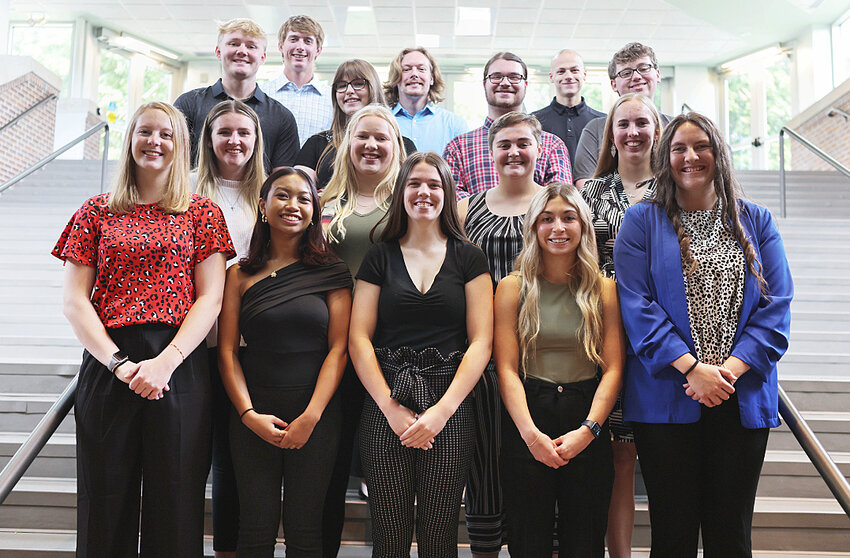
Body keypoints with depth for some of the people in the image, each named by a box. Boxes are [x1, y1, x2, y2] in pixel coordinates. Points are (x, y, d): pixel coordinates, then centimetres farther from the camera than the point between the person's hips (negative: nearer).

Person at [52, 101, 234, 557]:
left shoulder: (202, 213, 9)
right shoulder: (97, 212, 12)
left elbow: (210, 298, 0)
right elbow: (74, 300, 4)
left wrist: (166, 361, -12)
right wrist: (118, 362, -9)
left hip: (180, 368, -1)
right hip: (107, 366, 1)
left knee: (175, 508, 4)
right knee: (104, 507, 7)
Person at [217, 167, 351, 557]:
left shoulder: (331, 273, 3)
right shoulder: (240, 275, 6)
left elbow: (339, 348, -2)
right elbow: (227, 352, 3)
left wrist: (311, 416, -10)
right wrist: (249, 415, -8)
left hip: (317, 414, -1)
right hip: (254, 413, 1)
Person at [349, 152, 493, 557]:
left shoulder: (468, 258, 7)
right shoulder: (380, 257, 9)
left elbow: (481, 341, 0)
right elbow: (359, 338, 3)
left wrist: (442, 411, -9)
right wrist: (391, 408, -8)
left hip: (450, 408, 0)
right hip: (385, 406, 1)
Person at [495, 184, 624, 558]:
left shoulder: (604, 289, 6)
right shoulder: (513, 288, 3)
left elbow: (613, 369, 1)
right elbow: (506, 368, -3)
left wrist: (588, 430, -11)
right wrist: (531, 433, -13)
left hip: (588, 427, 1)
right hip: (526, 427, -1)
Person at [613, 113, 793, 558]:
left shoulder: (755, 223, 12)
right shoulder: (642, 222, 4)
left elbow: (776, 305, 2)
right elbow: (636, 304, -7)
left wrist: (731, 369, -12)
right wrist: (692, 368, -17)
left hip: (742, 399, 2)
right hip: (667, 398, -2)